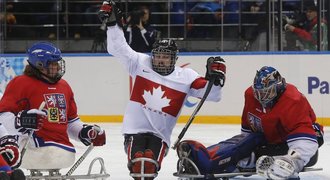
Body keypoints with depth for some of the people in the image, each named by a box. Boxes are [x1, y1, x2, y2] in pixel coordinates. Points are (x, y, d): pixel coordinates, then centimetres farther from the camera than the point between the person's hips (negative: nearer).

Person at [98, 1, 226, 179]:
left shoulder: (185, 77, 0)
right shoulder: (141, 63, 2)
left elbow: (211, 94, -3)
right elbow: (118, 48, 2)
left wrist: (215, 79, -23)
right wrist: (112, 24, -8)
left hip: (160, 132, 0)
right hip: (135, 127, 0)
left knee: (150, 165, -19)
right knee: (137, 164, -19)